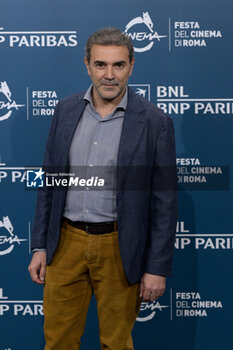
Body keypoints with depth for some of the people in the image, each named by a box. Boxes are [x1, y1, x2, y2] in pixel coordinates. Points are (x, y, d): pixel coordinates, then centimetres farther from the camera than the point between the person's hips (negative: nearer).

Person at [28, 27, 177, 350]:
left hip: (118, 247, -3)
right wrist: (40, 246, 6)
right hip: (66, 241, 3)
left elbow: (164, 201, -7)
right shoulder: (66, 110, 3)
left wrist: (158, 268, -8)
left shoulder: (155, 122, -9)